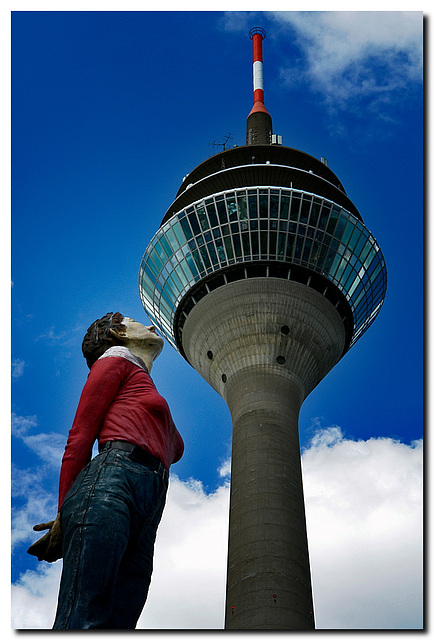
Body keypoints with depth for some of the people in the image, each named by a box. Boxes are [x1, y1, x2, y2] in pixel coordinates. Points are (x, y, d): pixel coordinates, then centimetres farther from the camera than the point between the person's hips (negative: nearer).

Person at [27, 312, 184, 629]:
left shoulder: (154, 399, 39)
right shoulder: (116, 360, 16)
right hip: (111, 480, -6)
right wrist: (64, 512, -4)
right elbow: (80, 436, 4)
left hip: (143, 525, 6)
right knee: (82, 621, -21)